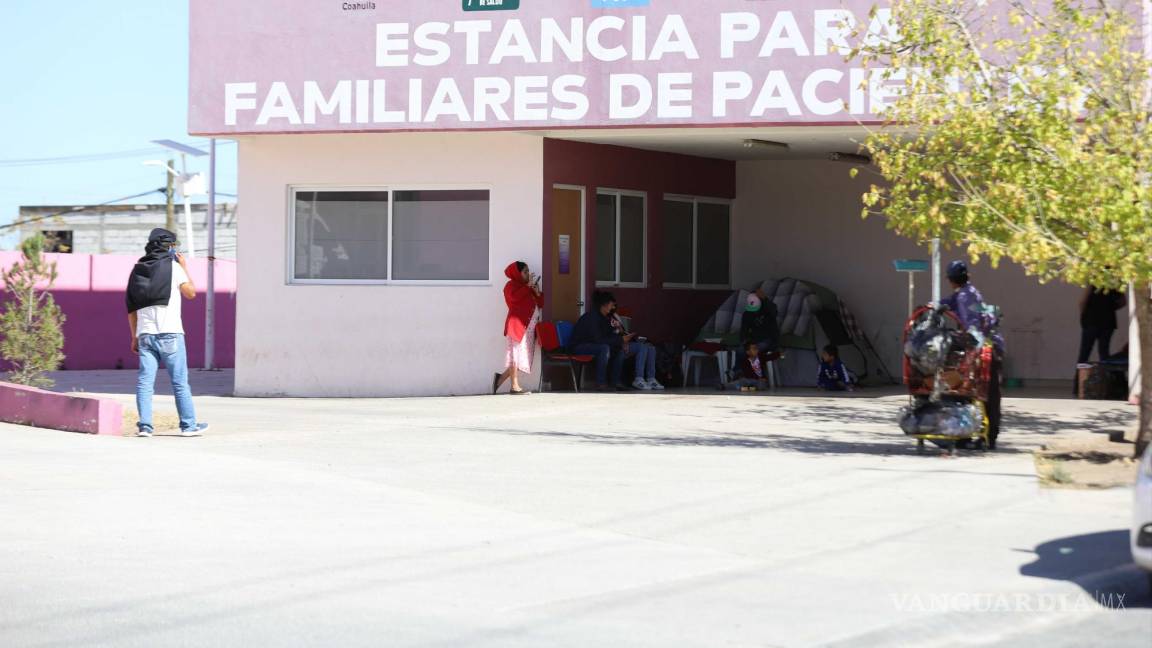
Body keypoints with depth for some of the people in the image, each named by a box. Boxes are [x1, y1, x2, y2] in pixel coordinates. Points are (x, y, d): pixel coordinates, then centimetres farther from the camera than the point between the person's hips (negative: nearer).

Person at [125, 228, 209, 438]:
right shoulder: (173, 267, -1)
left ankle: (145, 425, -5)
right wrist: (184, 267, 17)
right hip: (169, 334, -4)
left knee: (144, 381, 2)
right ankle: (188, 425, 6)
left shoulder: (137, 270, 13)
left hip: (145, 334, 4)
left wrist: (134, 337, 18)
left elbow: (131, 308, 12)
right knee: (180, 382, 2)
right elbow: (191, 293, 7)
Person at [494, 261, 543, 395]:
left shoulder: (528, 286, 25)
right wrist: (528, 286, -13)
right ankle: (515, 386, -13)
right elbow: (514, 297, -20)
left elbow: (540, 303, 21)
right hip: (517, 324, -8)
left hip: (529, 326, 8)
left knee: (523, 356, 4)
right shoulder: (511, 285, 2)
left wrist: (537, 293, 3)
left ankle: (500, 378, 13)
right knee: (517, 354, -11)